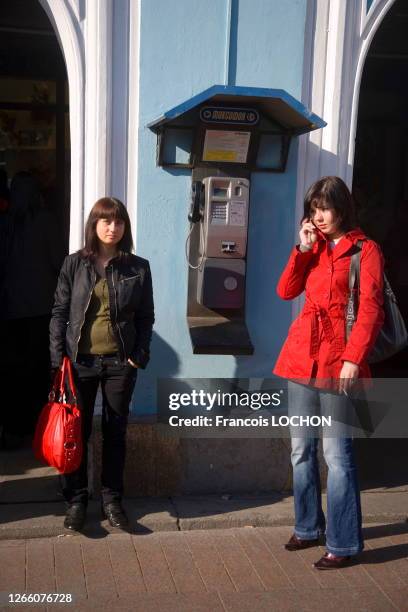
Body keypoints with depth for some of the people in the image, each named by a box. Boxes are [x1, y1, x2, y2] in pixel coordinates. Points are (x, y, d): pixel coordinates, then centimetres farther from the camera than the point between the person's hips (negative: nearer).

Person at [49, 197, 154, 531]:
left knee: (116, 433, 9)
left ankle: (112, 499, 23)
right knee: (77, 432, 7)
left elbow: (146, 316, 4)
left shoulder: (138, 268, 1)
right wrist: (58, 356, -6)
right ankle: (76, 500, 21)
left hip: (120, 362, 0)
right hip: (80, 360, 0)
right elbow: (60, 312, 1)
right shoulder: (74, 264, 1)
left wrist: (140, 355, -6)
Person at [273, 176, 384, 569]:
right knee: (301, 449, 13)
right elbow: (286, 291, 5)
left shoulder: (365, 250, -2)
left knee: (336, 453, -4)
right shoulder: (313, 247, 16)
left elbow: (370, 310, -10)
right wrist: (303, 248, -3)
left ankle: (343, 543, 7)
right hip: (302, 355, 6)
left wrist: (353, 359, -19)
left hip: (337, 359, -6)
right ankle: (309, 528, 28)